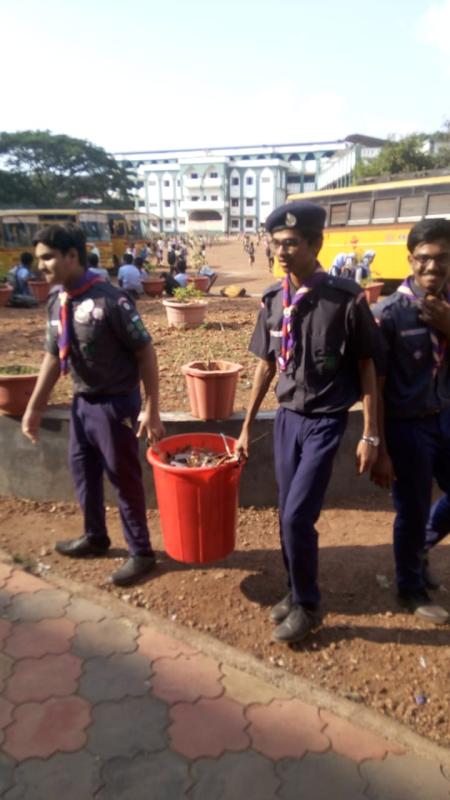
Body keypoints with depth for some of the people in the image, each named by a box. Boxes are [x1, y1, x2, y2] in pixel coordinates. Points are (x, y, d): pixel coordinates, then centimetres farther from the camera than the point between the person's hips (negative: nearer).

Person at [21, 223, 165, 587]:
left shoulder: (109, 299, -20)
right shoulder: (56, 301, 3)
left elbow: (145, 352, -17)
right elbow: (54, 356, 12)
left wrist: (151, 410, -18)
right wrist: (35, 407, 13)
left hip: (114, 403, -8)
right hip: (82, 402, 8)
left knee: (124, 478, 5)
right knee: (83, 471, 20)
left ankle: (141, 553, 24)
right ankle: (95, 537, 43)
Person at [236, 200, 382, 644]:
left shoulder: (346, 298, -15)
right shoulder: (273, 300, -1)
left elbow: (366, 368, -8)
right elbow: (266, 366, 8)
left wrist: (370, 435, -9)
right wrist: (246, 426, 11)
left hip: (325, 422, -5)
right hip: (286, 418, 5)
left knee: (297, 516, -6)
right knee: (288, 516, 13)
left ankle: (307, 606, 20)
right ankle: (296, 591, 37)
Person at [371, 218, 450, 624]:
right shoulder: (389, 313, -17)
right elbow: (375, 386, -15)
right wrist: (380, 449, -15)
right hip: (406, 425, -5)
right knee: (412, 511, 10)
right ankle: (411, 588, 36)